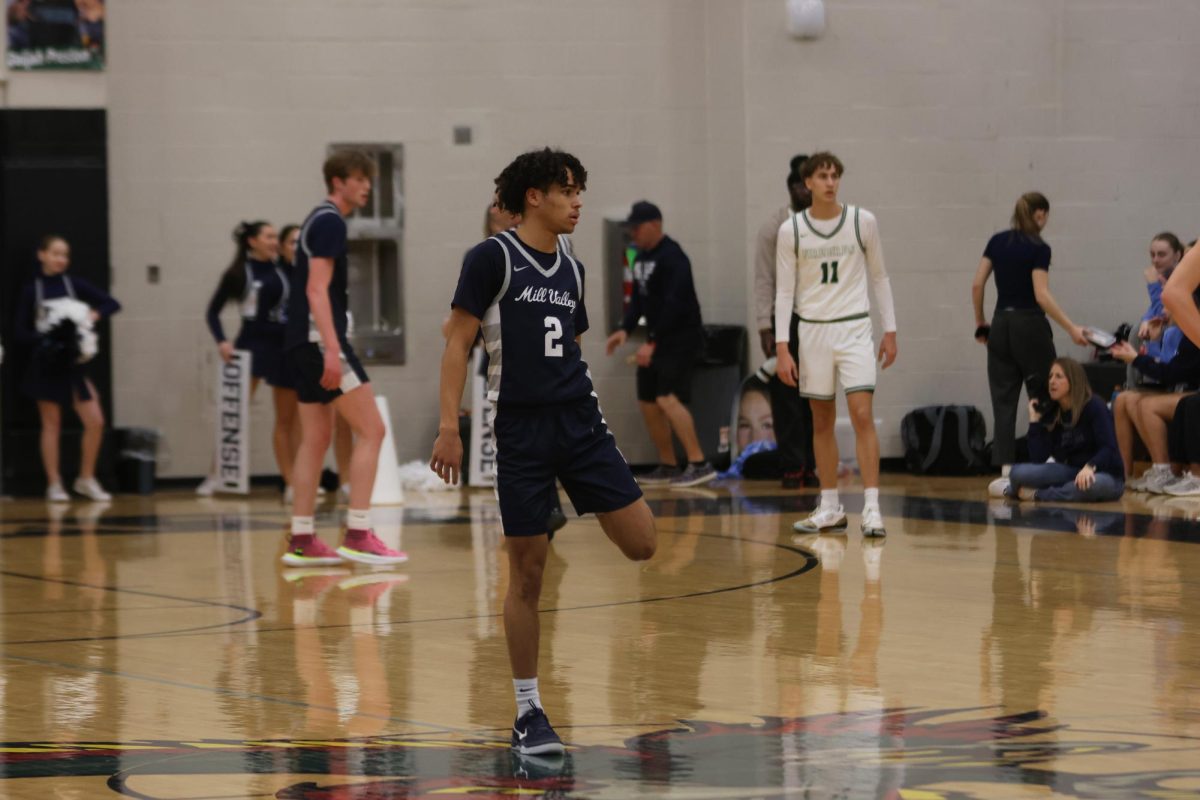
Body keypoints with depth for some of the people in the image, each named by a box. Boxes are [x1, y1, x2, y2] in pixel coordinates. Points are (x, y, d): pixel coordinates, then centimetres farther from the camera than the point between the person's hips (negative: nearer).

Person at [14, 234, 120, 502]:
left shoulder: (75, 285, 4)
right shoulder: (31, 290, 0)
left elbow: (112, 303, 4)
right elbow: (22, 331, -1)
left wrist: (95, 314, -16)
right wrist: (44, 338, -19)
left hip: (73, 363, 2)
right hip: (46, 363, -2)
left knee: (95, 422, -5)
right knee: (51, 424, 3)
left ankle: (86, 479, 10)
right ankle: (54, 484, 9)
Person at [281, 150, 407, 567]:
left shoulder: (320, 221, 20)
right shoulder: (330, 222, -11)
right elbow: (317, 289, -19)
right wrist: (332, 350, -25)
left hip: (304, 343, 10)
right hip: (319, 338, -10)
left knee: (316, 438, 11)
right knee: (371, 429, -9)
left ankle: (301, 541, 11)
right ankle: (358, 536, -13)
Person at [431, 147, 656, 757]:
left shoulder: (571, 269, 14)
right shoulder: (491, 258, -4)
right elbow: (458, 343, -6)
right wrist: (449, 427, -13)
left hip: (581, 425, 5)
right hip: (521, 432, -5)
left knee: (647, 545, -8)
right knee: (527, 574, -1)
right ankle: (528, 713, 9)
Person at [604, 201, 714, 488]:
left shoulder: (672, 257, -16)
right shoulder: (641, 257, 13)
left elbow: (675, 303, -22)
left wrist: (653, 342, -23)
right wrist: (626, 329, 4)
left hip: (681, 337, -10)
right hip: (657, 339, 10)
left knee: (668, 398, -20)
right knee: (647, 402, 10)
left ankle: (699, 464, -19)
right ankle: (668, 466, 20)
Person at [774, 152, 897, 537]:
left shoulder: (863, 221, -1)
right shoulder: (791, 230, -1)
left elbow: (880, 277, 8)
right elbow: (784, 291, 1)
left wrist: (890, 330, 5)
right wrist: (781, 348, -5)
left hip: (854, 328, -2)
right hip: (813, 330, 2)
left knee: (862, 414, -13)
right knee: (822, 421, 8)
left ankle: (871, 508, -14)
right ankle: (830, 508, 17)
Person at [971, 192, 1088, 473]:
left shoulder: (997, 242, 7)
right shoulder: (1038, 248, -9)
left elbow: (977, 285, 6)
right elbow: (1041, 295, -17)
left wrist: (980, 323, 17)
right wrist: (1071, 328, -16)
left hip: (1001, 325, 5)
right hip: (1030, 326, -5)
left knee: (1003, 400, 4)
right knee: (1043, 397, 6)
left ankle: (1005, 468, -5)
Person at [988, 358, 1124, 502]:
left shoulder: (1094, 407, -11)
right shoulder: (1051, 413, 4)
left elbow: (1108, 448, -23)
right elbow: (1038, 460, -4)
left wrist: (1089, 468, -41)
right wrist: (1034, 420, -7)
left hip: (1105, 475, -3)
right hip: (1071, 473, 3)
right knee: (1019, 472, -23)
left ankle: (1037, 494, -24)